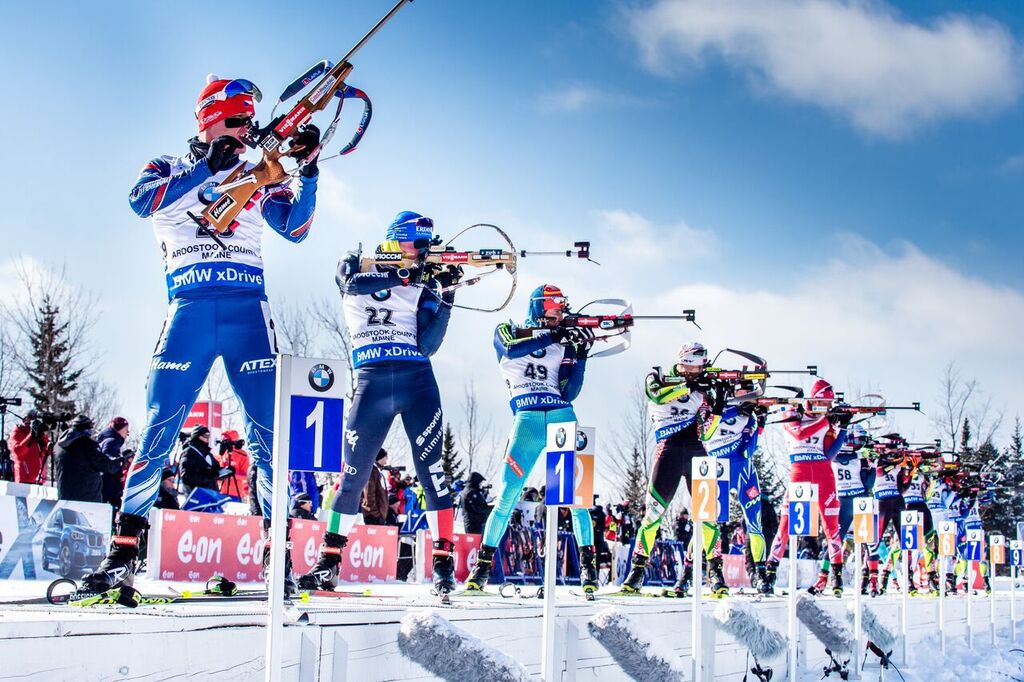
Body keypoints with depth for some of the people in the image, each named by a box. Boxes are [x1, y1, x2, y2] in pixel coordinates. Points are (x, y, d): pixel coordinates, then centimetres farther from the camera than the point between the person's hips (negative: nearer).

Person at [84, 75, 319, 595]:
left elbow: (295, 228, 10)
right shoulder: (168, 168, 14)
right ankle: (124, 550, -4)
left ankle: (277, 550, -3)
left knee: (268, 433, -6)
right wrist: (208, 167, -13)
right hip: (189, 309, -2)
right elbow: (142, 199, -8)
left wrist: (306, 173, -1)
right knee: (159, 429, -7)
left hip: (248, 311, 2)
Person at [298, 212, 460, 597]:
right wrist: (405, 276, -20)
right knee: (352, 474, 2)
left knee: (431, 470, -7)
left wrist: (446, 300, -6)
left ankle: (443, 564, -4)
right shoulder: (357, 266, 11)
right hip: (371, 381, -1)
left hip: (417, 381, 1)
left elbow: (427, 346, 2)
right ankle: (328, 563, 12)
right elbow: (353, 283, -15)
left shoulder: (425, 285, 12)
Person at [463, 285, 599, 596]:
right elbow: (511, 349, -13)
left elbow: (568, 394, 7)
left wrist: (581, 355, -2)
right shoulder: (506, 331, 12)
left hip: (562, 419, 2)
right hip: (527, 421, -2)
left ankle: (588, 563, 3)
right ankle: (483, 564, 3)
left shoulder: (564, 344, 15)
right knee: (507, 496, -7)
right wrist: (552, 335, -17)